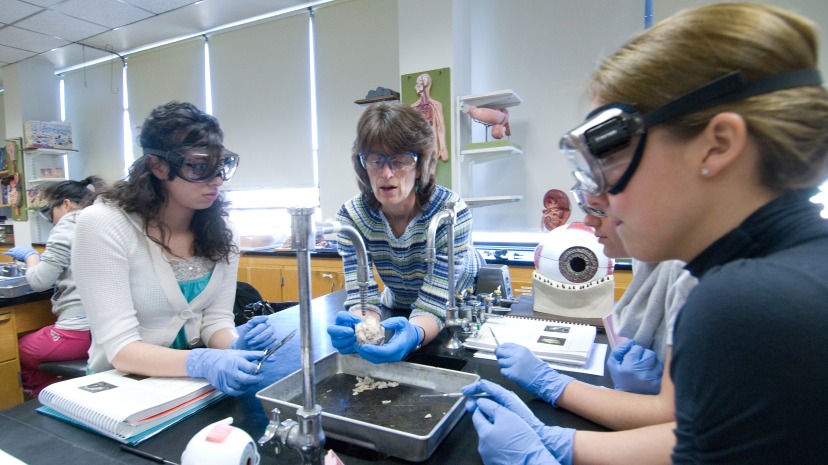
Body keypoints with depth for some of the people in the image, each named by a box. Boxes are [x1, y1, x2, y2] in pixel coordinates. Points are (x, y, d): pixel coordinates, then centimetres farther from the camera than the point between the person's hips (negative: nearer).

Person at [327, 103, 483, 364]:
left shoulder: (452, 212, -28)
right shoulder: (351, 216, -19)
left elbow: (432, 307, -29)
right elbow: (363, 297, -21)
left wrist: (413, 333, -51)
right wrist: (359, 327, -44)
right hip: (398, 308, 3)